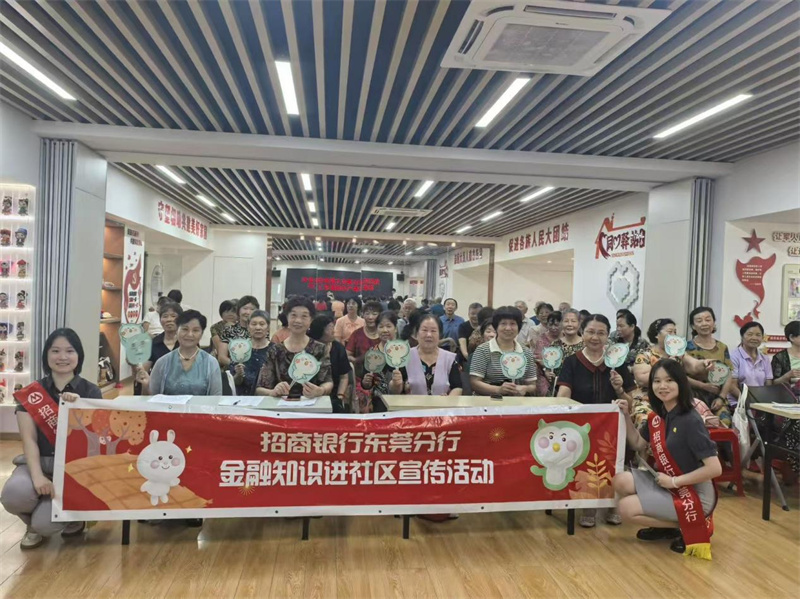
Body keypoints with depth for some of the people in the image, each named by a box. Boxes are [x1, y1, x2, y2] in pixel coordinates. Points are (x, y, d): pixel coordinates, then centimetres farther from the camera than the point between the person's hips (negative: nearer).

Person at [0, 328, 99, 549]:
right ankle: (34, 524, 6)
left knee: (45, 523, -23)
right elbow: (29, 439, -5)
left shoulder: (91, 391, 0)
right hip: (39, 462, 2)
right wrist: (37, 475, -20)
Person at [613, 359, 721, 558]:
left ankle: (689, 528, 1)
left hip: (695, 494, -8)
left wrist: (675, 481, -20)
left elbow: (715, 468, -25)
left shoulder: (690, 421, -22)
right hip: (667, 484, 8)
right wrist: (626, 416, 0)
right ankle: (665, 525, 9)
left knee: (627, 508, -16)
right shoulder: (657, 416, 2)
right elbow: (638, 444, 13)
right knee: (621, 481, -10)